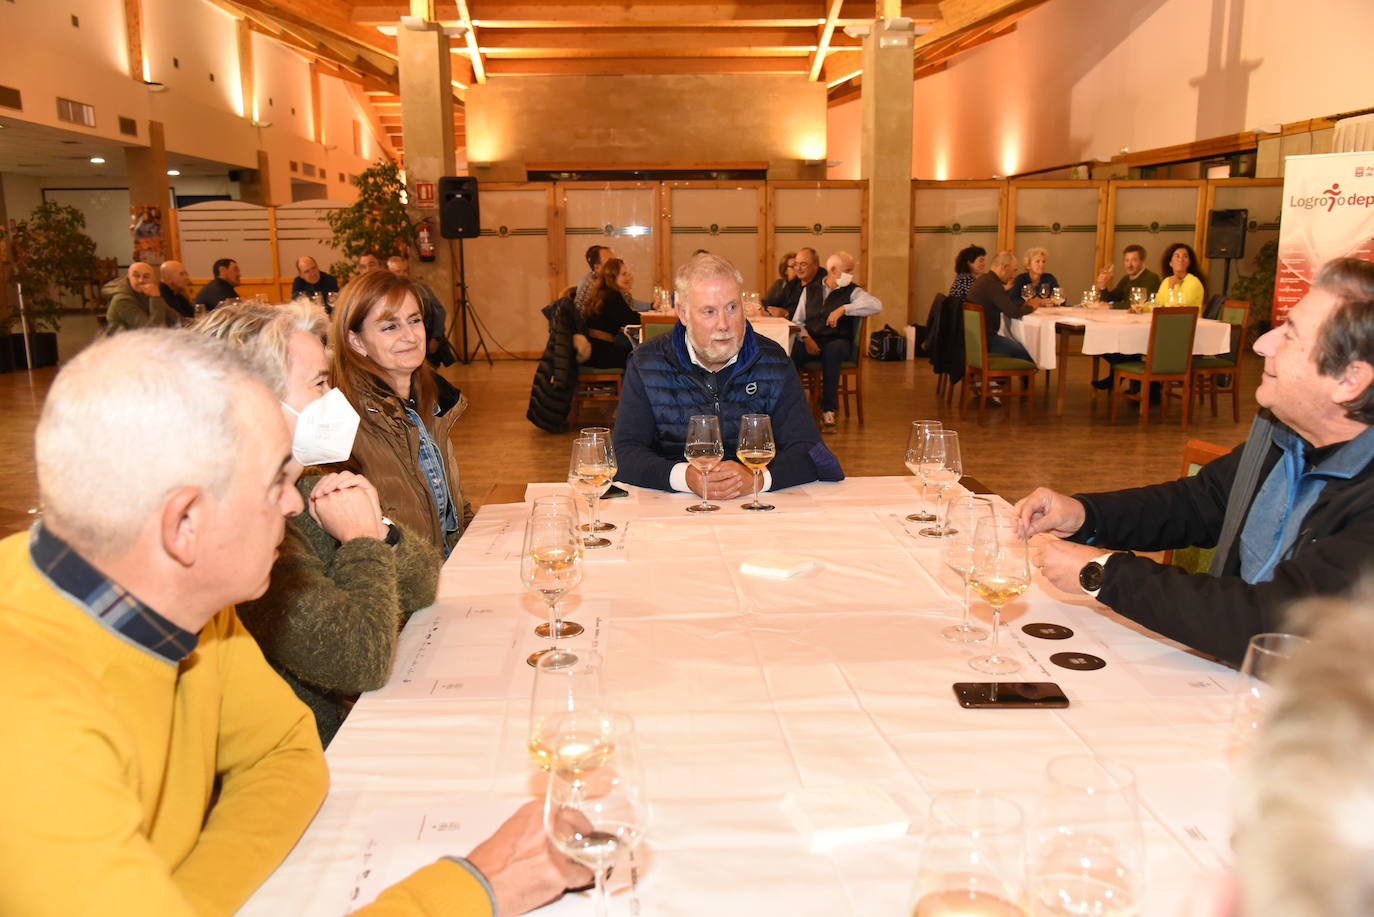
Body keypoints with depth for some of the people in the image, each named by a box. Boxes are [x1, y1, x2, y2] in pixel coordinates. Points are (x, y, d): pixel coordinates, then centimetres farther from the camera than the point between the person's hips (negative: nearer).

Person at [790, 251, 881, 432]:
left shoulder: (852, 291, 6)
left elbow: (876, 305, -14)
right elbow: (797, 321, 10)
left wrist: (843, 309, -20)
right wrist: (806, 338, -10)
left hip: (837, 342, -2)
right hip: (810, 341, 2)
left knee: (832, 350, -38)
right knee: (790, 352, -31)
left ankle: (828, 411, -33)